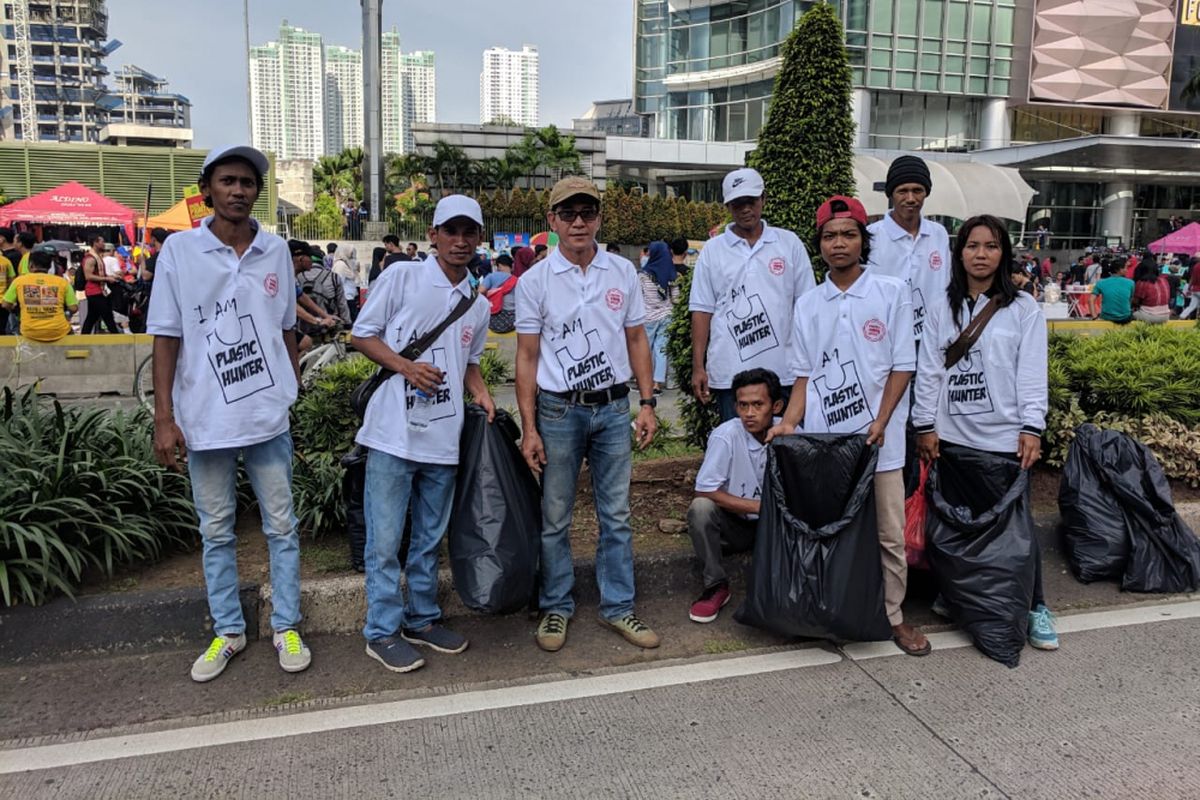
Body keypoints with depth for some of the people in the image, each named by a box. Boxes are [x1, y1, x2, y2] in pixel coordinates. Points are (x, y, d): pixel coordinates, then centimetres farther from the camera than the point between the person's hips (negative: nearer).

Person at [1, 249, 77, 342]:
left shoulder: (19, 280, 3)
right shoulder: (62, 281, 0)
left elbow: (6, 305, 7)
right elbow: (73, 308, -3)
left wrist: (17, 307, 29)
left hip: (30, 333, 1)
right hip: (58, 332, -1)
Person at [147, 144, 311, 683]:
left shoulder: (276, 251, 3)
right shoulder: (179, 251, -3)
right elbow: (166, 336, -3)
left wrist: (295, 392, 11)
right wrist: (164, 418, -7)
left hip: (268, 415, 1)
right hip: (204, 419, -1)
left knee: (281, 526, 8)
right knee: (217, 532, 11)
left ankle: (287, 627, 22)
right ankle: (227, 631, 26)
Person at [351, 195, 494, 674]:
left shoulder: (478, 305, 11)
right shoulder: (401, 278, -3)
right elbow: (362, 335, 0)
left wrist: (481, 394, 4)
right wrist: (405, 366, -15)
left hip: (443, 437, 5)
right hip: (394, 433, -5)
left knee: (430, 537, 16)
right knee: (385, 539, 1)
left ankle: (422, 619, 30)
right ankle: (383, 631, 15)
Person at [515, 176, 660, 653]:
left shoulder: (622, 272, 5)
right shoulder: (535, 281, -3)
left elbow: (636, 340, 10)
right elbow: (527, 357, -2)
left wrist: (647, 404, 4)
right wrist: (529, 429, -6)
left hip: (613, 408, 2)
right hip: (559, 411, -2)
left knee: (616, 514, 9)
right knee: (555, 518, 7)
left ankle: (617, 606, 23)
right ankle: (556, 608, 23)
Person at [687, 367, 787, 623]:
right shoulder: (726, 435, -20)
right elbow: (705, 490, -23)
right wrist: (760, 506, -25)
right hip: (734, 525, -1)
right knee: (701, 508, -30)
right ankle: (716, 586, -9)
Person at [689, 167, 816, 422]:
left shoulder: (790, 243, 7)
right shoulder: (712, 250, 6)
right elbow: (702, 311, 4)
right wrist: (698, 367, -1)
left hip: (782, 370, 1)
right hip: (729, 373, 0)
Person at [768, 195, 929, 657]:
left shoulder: (891, 293, 0)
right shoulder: (807, 305, 8)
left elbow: (902, 365, -1)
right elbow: (803, 374, 9)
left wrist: (880, 422, -10)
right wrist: (788, 423, -4)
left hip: (878, 438, -2)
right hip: (822, 438, 2)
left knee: (889, 532, 4)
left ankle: (893, 615, 20)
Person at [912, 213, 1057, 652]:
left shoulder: (1023, 308, 2)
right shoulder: (943, 308, 7)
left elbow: (1032, 373, -2)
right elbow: (929, 370, 4)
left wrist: (1032, 427, -9)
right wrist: (926, 426, 0)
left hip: (1005, 436, -2)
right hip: (953, 435, 2)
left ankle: (1035, 606, 16)